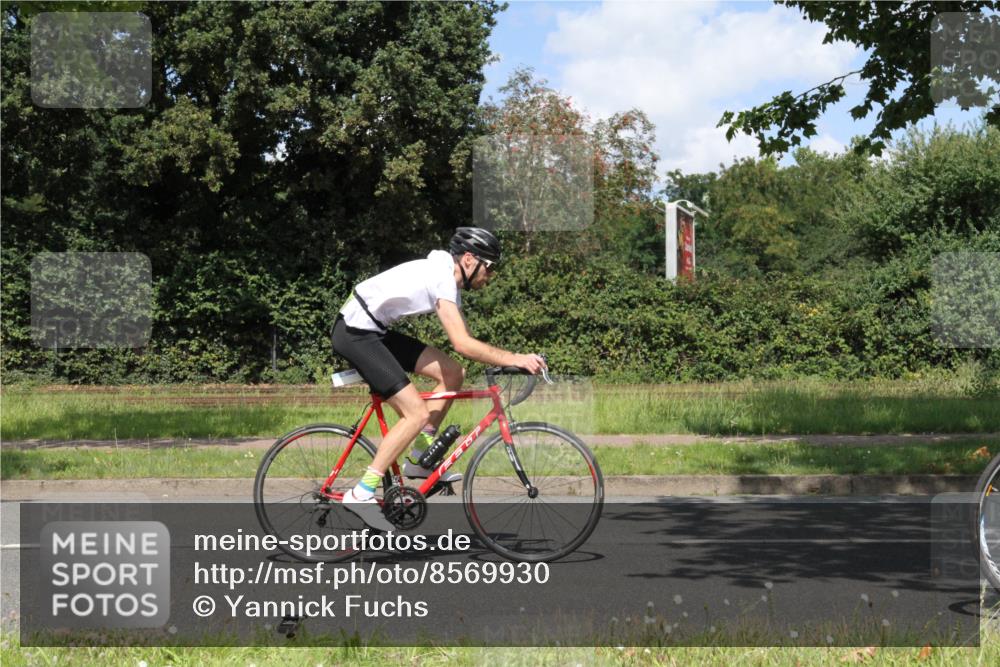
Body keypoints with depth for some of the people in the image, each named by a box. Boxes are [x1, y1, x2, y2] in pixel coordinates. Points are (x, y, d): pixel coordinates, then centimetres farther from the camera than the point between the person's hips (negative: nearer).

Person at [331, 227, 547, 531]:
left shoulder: (447, 278, 12)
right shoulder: (441, 277, -19)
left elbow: (464, 341, 15)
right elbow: (463, 344, -27)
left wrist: (505, 362, 4)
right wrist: (514, 359, -26)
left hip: (375, 331, 10)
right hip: (355, 332, -10)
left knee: (453, 373, 4)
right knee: (417, 413, -15)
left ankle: (419, 460, 11)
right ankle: (361, 494, -13)